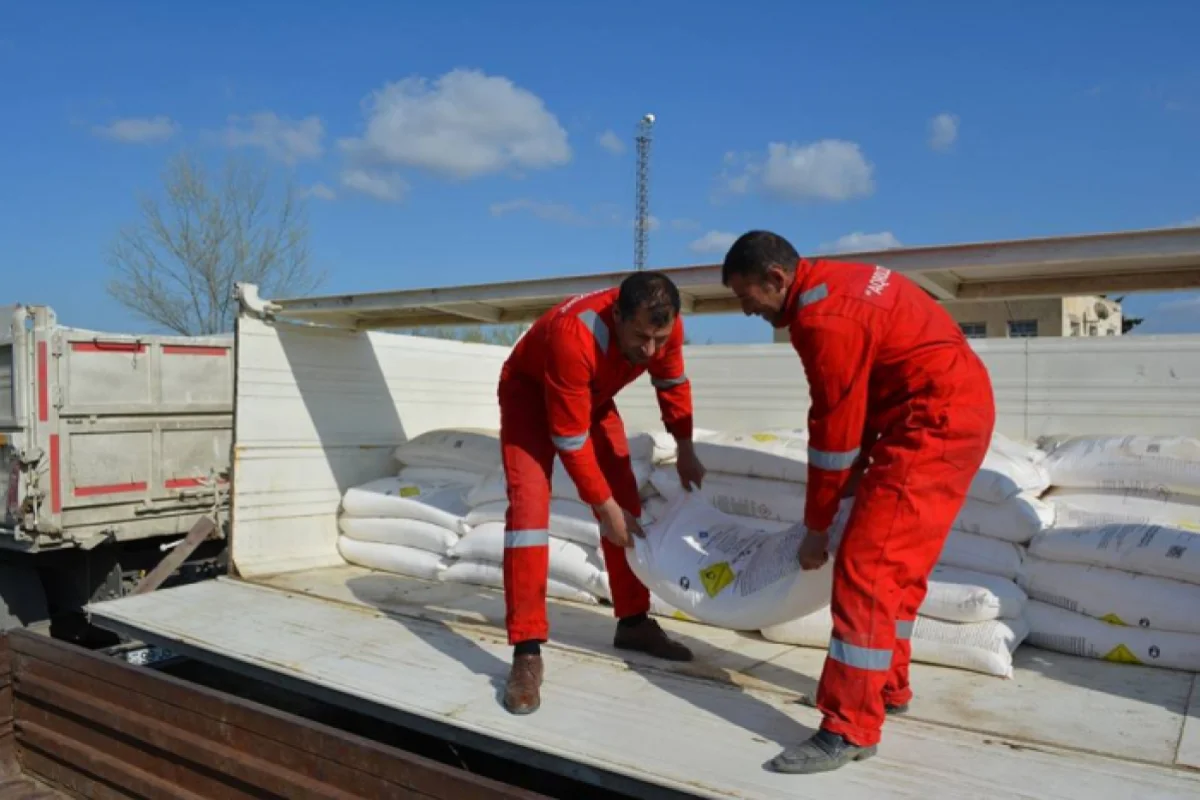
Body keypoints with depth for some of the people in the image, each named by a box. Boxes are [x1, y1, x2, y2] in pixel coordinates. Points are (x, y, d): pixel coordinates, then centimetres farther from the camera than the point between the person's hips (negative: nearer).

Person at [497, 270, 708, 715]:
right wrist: (605, 507, -27)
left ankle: (634, 623, 16)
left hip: (594, 397, 6)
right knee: (529, 505, -20)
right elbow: (569, 439, -34)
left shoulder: (664, 327, -25)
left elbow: (672, 383, -1)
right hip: (530, 393, -6)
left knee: (628, 501, 2)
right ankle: (527, 655, -17)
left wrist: (685, 450, 1)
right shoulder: (574, 337, -44)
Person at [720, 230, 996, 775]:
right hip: (957, 411, 11)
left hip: (935, 422, -11)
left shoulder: (824, 319, -22)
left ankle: (851, 729, -5)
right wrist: (851, 484, 15)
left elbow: (833, 430, -17)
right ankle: (889, 688, 30)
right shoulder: (834, 285, 10)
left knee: (866, 563, -12)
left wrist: (816, 528, -6)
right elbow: (855, 405, 14)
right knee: (898, 561, 17)